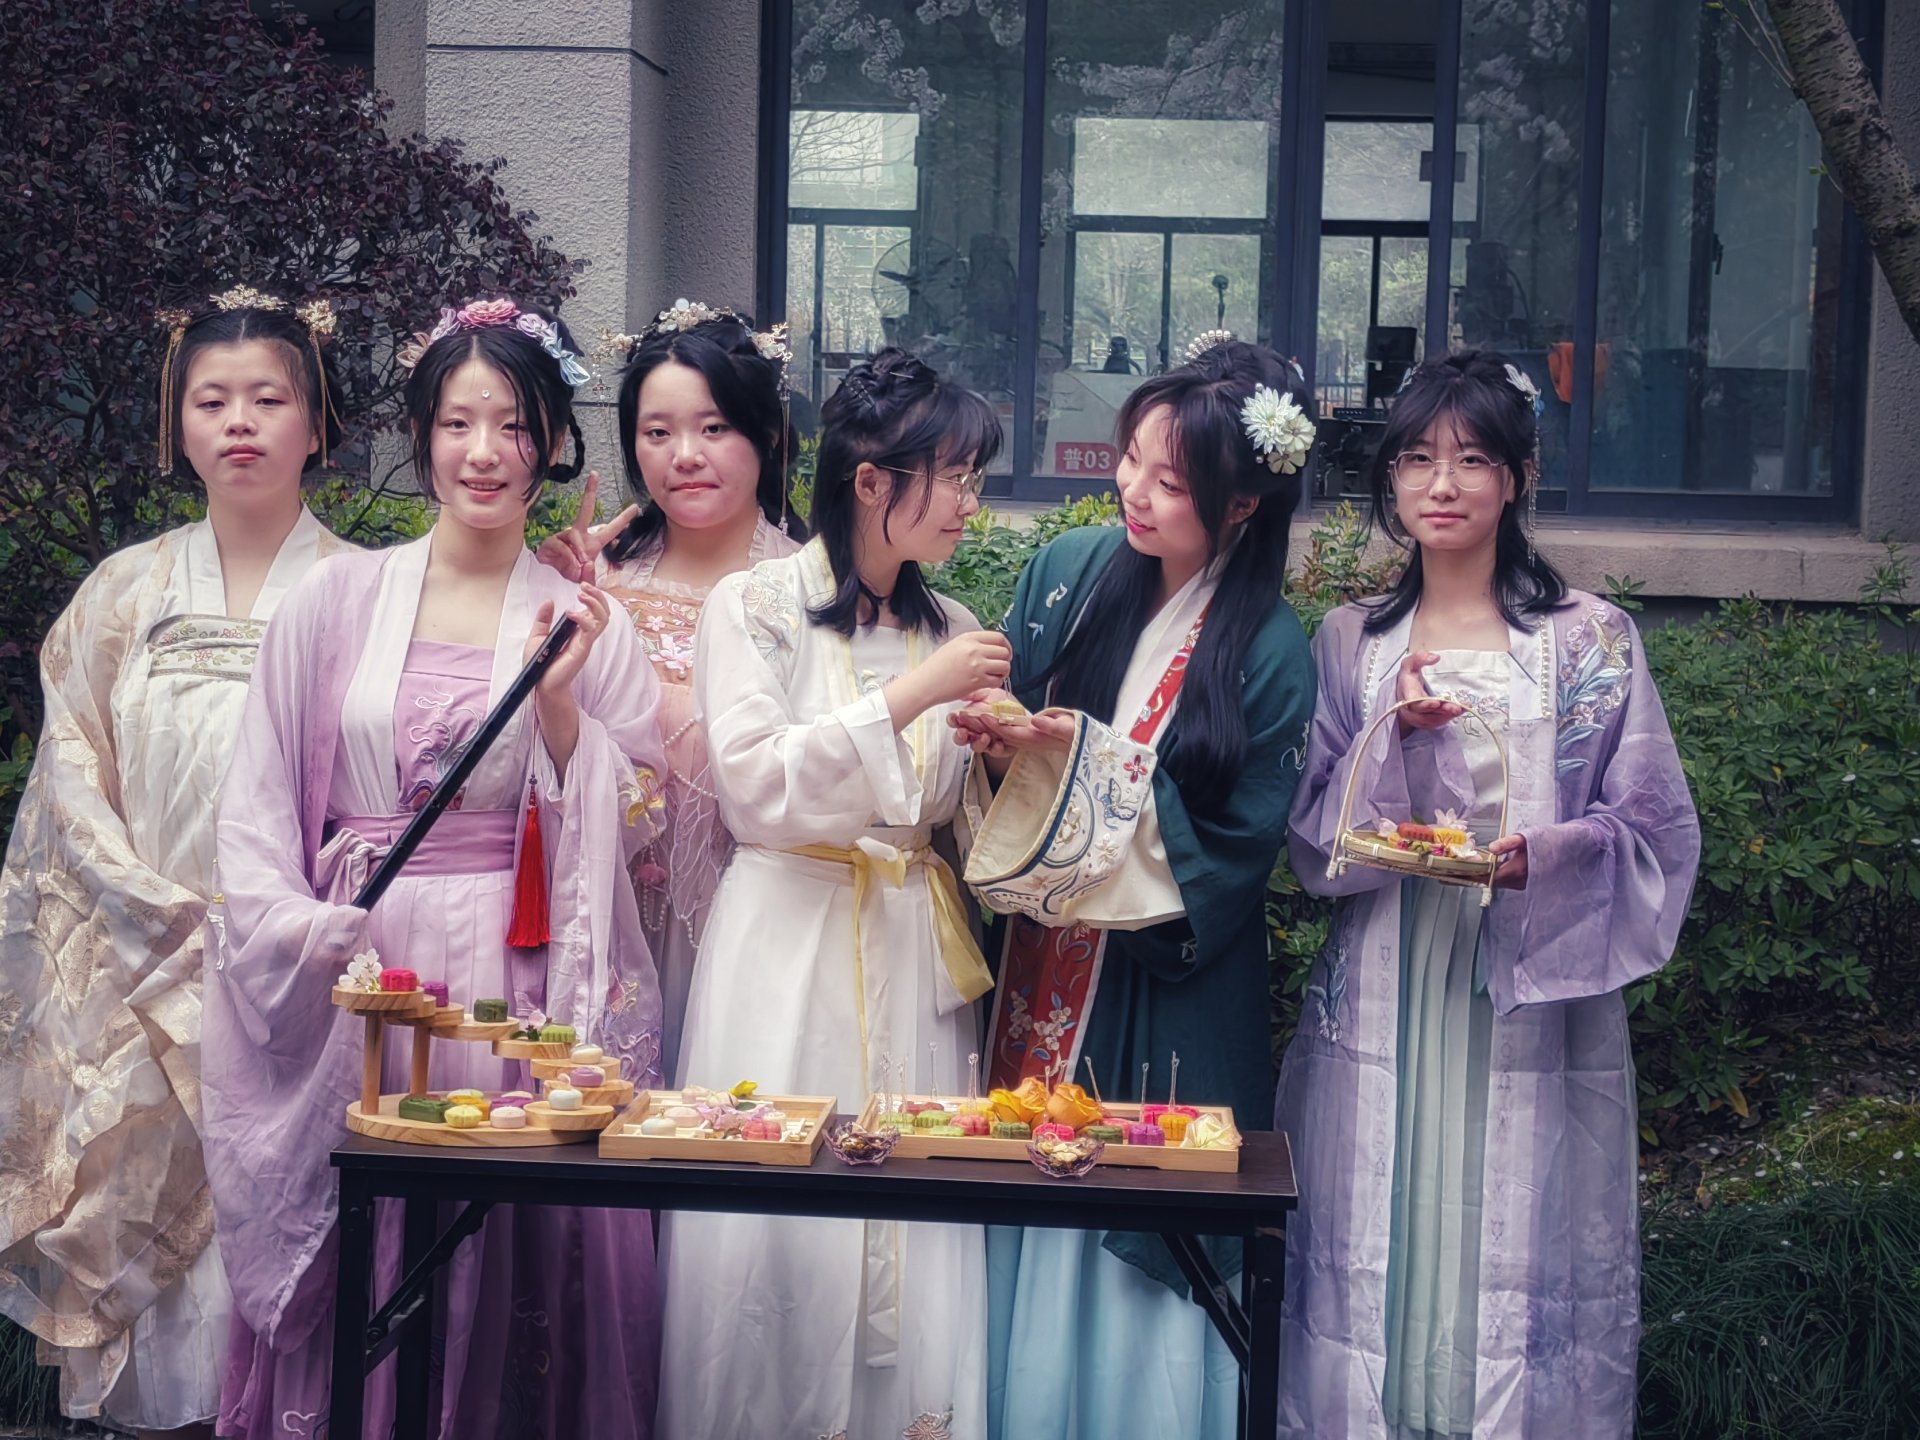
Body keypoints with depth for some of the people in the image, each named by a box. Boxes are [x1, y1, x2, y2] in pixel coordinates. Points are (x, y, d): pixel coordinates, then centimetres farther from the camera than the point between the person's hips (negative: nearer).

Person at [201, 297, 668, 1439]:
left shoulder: (586, 622, 6)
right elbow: (259, 803, 6)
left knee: (514, 1258, 1)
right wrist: (311, 934, -8)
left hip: (521, 983, 0)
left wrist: (559, 701, -11)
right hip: (357, 977, 1)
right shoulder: (340, 598, 6)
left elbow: (628, 823, 2)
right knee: (356, 1270, 3)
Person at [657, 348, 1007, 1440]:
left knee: (915, 1255, 0)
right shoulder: (756, 607, -3)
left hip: (915, 961, 4)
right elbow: (756, 788, -15)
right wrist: (906, 698, -18)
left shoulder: (951, 630, 11)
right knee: (779, 1246, -3)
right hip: (791, 953, -4)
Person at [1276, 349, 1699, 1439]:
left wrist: (1546, 854, -18)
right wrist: (1395, 736, -12)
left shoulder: (1592, 641, 2)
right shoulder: (1352, 643, 8)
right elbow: (1317, 843, 3)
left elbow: (1657, 833, 0)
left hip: (1534, 1011, -2)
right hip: (1381, 1012, 2)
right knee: (1372, 1269, 4)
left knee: (1522, 1267, 0)